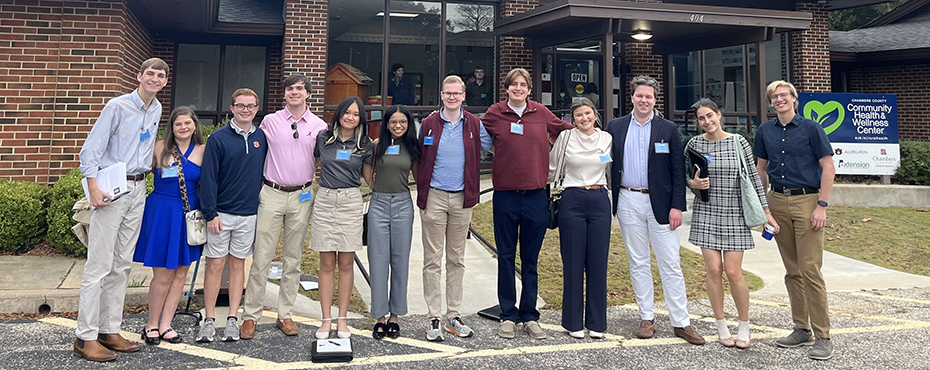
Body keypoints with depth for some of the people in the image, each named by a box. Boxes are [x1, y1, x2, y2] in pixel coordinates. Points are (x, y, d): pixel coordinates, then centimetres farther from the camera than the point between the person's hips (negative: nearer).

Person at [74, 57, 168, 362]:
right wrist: (93, 188, -19)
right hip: (112, 188, -7)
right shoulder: (118, 106, -7)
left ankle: (109, 331, 17)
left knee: (122, 264, 9)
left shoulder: (157, 110, 13)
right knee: (99, 265, -6)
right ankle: (86, 337, 0)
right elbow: (91, 149, -10)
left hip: (139, 188, 7)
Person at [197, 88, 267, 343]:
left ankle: (232, 319, 16)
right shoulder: (218, 138, -4)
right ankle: (209, 320, 12)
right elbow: (208, 177, -7)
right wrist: (210, 213, -12)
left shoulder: (262, 138, 6)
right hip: (221, 214, -3)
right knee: (215, 264, 2)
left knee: (238, 264, 9)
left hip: (249, 214, 3)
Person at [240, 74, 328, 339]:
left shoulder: (319, 126, 6)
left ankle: (285, 315, 18)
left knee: (293, 259, 8)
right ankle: (250, 315, 7)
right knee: (261, 258, -2)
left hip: (302, 197, 1)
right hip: (272, 194, -1)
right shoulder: (270, 122, 5)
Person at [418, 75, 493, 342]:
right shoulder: (427, 125, 2)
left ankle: (454, 315, 18)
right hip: (434, 197, -1)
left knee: (457, 260, 9)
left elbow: (489, 146, 15)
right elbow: (418, 158, 10)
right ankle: (434, 318, 8)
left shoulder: (475, 125, 4)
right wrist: (423, 185, 4)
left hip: (462, 199, 2)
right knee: (433, 260, 0)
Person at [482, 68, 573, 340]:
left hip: (535, 195, 1)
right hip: (505, 195, -1)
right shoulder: (494, 114, 2)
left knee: (530, 259, 9)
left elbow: (565, 130, 20)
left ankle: (529, 316, 20)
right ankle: (508, 315, 18)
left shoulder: (541, 113, 5)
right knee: (506, 258, 7)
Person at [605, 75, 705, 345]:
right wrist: (611, 199, 1)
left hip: (660, 203, -1)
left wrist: (677, 206, -7)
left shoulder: (668, 129, 3)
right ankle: (647, 318, 20)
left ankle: (681, 323, 9)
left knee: (671, 265, 1)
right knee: (638, 263, 9)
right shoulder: (615, 127, 7)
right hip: (628, 203, 2)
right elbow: (609, 165, 8)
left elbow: (678, 171, 0)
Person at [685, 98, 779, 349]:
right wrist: (693, 183, -9)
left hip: (734, 215, -1)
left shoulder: (739, 142, -1)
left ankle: (744, 326, 16)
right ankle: (721, 326, 16)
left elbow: (754, 178, 4)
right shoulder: (694, 144, 1)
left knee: (733, 271, -4)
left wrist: (766, 211, 3)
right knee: (713, 270, 0)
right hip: (706, 213, 1)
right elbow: (684, 175, 13)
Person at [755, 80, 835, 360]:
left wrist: (822, 206, -12)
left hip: (806, 201, -4)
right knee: (792, 271, 10)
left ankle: (822, 336, 1)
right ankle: (802, 329, 20)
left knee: (810, 271, -8)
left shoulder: (810, 128, -3)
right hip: (778, 202, 5)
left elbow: (828, 167, -5)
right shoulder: (765, 131, 10)